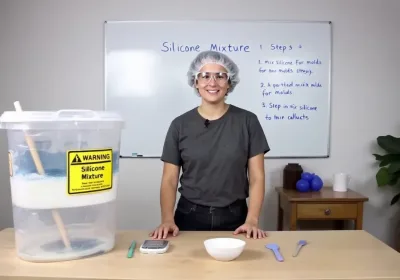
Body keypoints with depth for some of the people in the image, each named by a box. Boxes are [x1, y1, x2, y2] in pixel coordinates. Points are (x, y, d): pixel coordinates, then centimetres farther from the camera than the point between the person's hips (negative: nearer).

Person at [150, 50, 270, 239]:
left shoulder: (247, 121, -3)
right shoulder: (180, 125, -1)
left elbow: (257, 177, -3)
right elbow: (169, 180, -1)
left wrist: (252, 220, -13)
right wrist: (167, 219, -15)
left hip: (234, 218, 0)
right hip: (190, 217, 1)